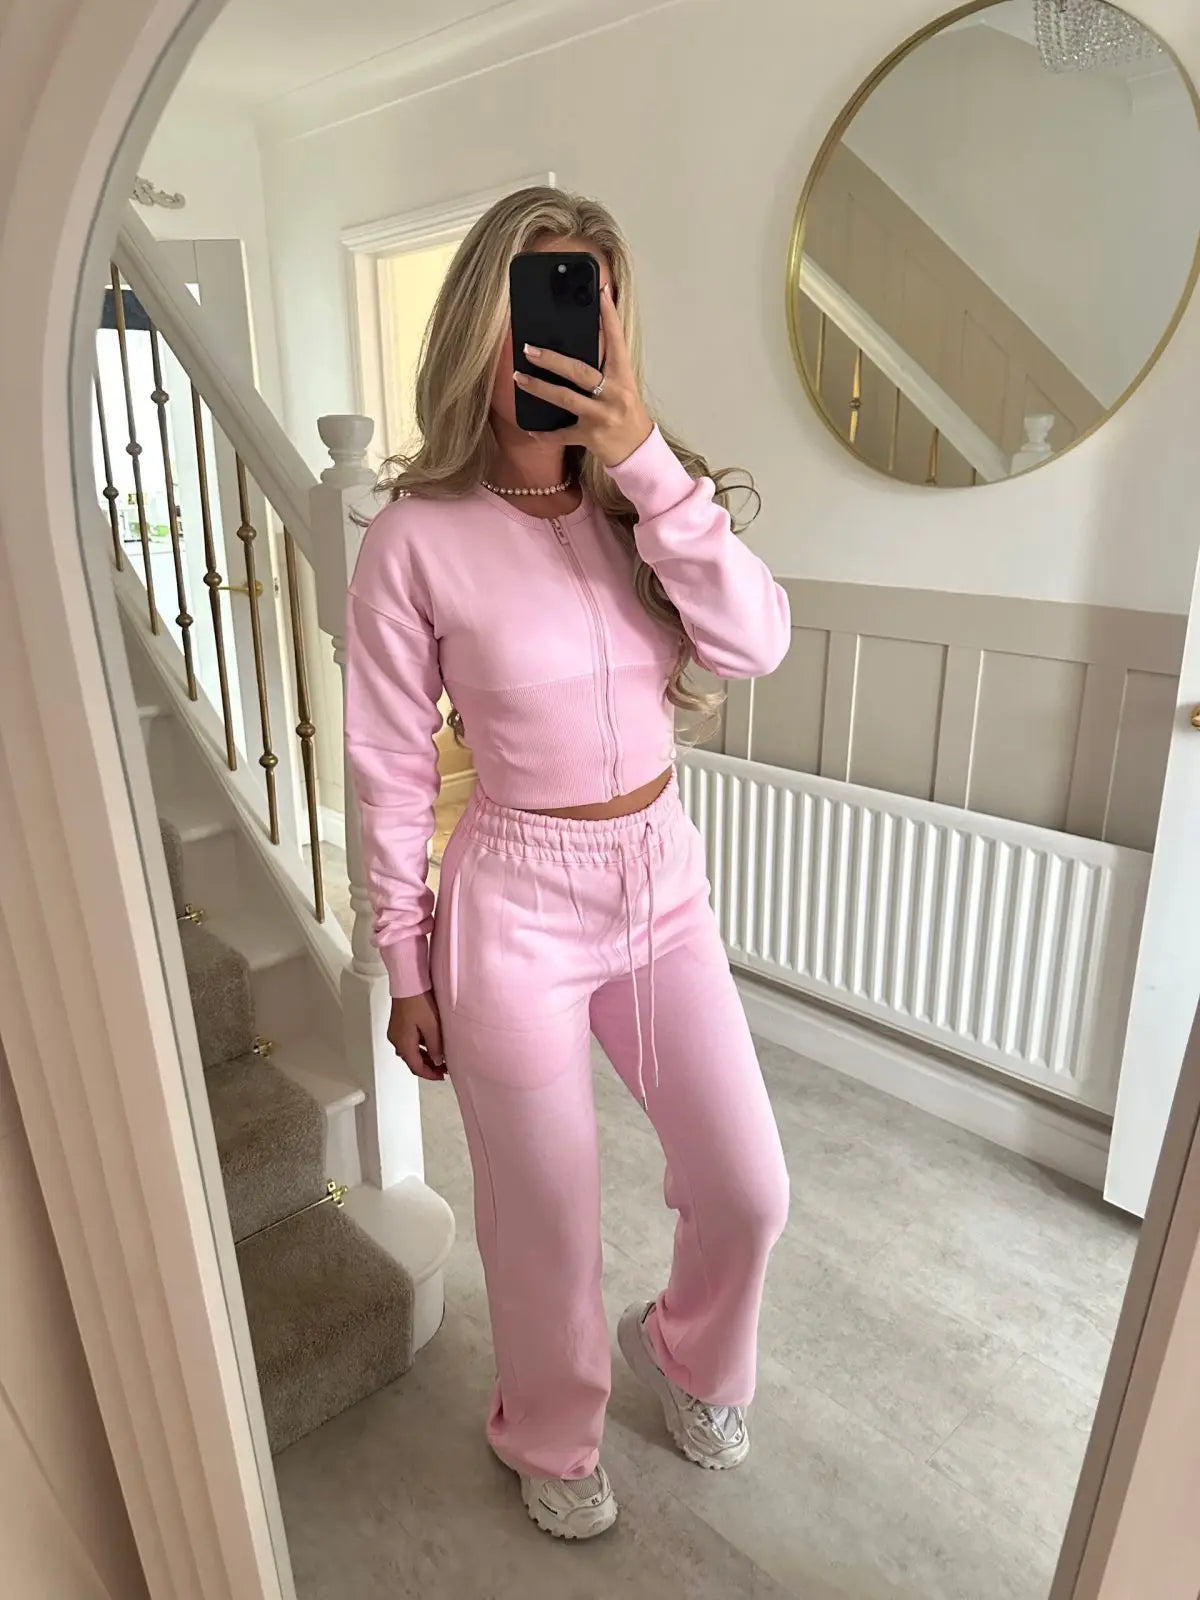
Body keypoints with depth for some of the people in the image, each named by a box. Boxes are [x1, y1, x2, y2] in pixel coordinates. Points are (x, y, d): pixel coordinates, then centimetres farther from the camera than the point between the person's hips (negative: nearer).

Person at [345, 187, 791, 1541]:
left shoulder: (638, 501, 0)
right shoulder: (417, 538, -13)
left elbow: (754, 642, -16)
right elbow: (392, 773, -8)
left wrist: (646, 459, -24)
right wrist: (406, 971, -2)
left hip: (663, 881, 5)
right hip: (517, 906, -4)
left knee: (748, 1193, 14)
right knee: (548, 1224, 13)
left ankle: (682, 1352, 50)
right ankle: (551, 1442, 48)